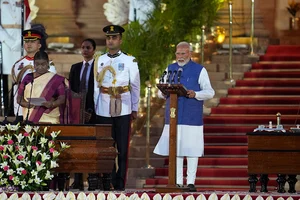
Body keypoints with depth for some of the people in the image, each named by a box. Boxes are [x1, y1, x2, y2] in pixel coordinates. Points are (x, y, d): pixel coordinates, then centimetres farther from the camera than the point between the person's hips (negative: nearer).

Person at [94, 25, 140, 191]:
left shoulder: (129, 61, 2)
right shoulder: (100, 61, 8)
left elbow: (135, 86, 4)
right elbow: (96, 86, 8)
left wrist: (135, 109, 3)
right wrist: (92, 108, 5)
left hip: (123, 110, -2)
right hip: (103, 110, 2)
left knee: (122, 148, 0)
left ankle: (120, 183, 5)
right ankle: (108, 181, 9)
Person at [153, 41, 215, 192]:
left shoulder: (199, 70, 5)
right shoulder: (170, 69, 15)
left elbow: (210, 92, 1)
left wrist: (195, 94, -18)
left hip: (192, 117, -3)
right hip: (173, 116, 3)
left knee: (191, 149, -3)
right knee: (175, 149, 3)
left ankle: (190, 182, 2)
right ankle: (177, 182, 8)